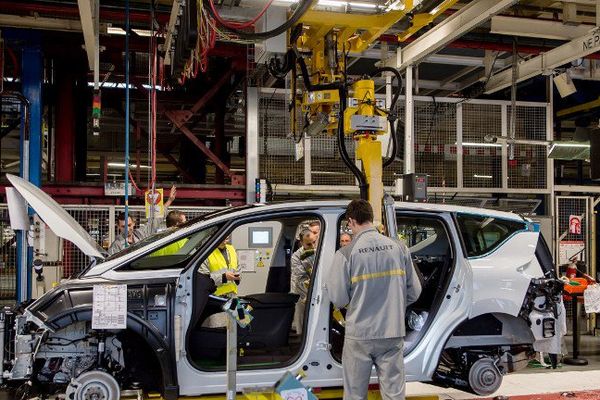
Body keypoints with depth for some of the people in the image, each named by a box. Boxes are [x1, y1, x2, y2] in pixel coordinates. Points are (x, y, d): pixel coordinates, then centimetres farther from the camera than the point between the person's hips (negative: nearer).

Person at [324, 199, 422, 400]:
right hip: (393, 333, 3)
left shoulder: (346, 254, -12)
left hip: (359, 334, -2)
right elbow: (414, 291, 4)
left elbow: (338, 299, -9)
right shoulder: (399, 248, -1)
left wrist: (329, 278, 10)